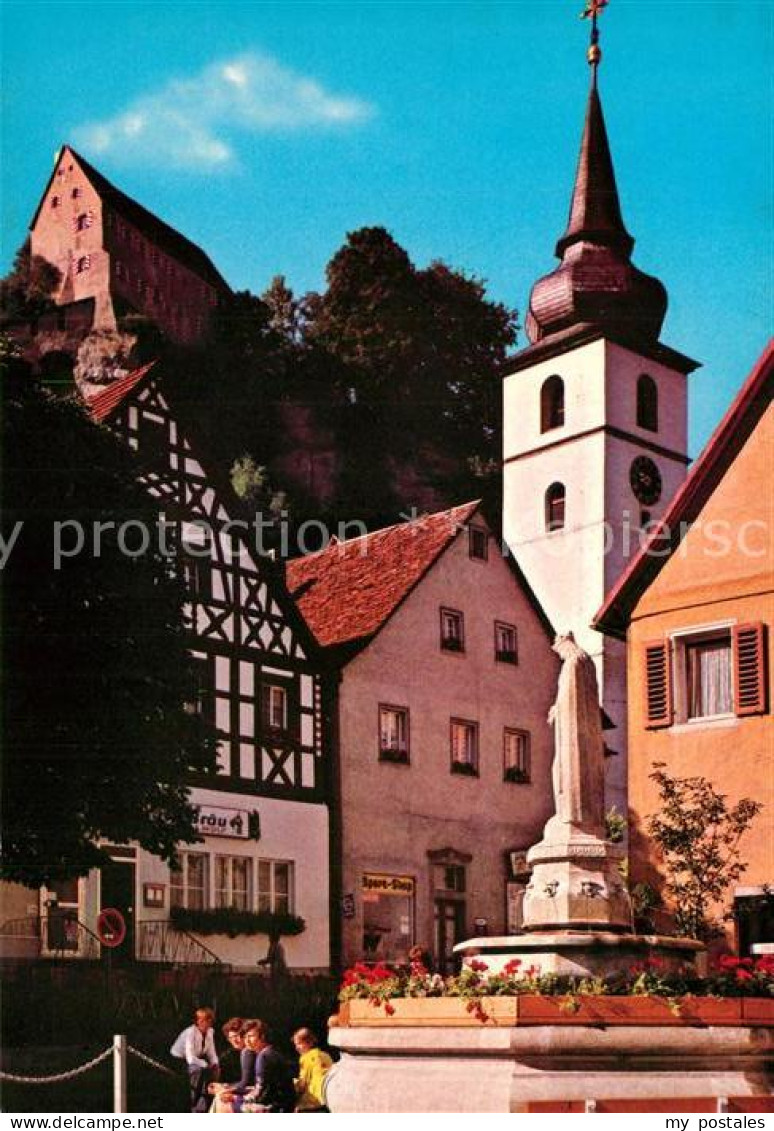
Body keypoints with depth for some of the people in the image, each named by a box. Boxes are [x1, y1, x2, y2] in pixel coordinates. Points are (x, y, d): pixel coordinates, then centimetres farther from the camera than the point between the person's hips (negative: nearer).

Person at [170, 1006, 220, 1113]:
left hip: (194, 1061, 7)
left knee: (214, 1071, -17)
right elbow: (190, 1058, -34)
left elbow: (211, 1053, -1)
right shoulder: (191, 1033, -26)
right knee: (199, 1071, -33)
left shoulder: (210, 1032, -5)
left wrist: (215, 1064, -20)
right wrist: (207, 1065, -33)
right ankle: (194, 1107, -21)